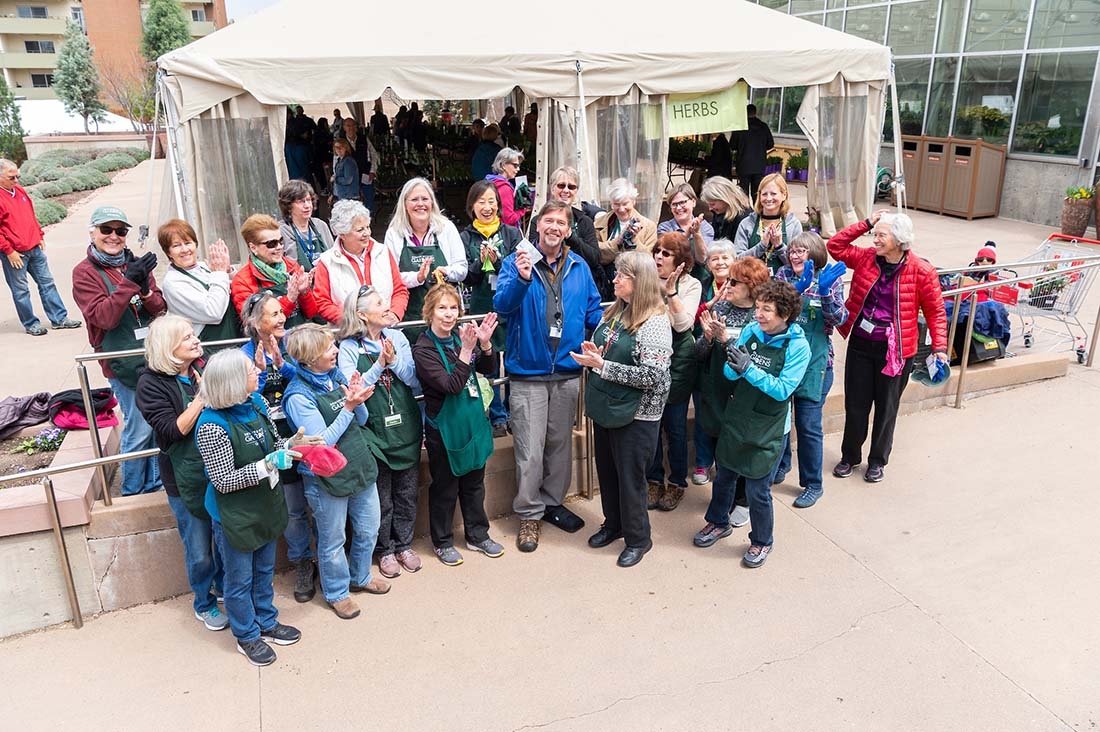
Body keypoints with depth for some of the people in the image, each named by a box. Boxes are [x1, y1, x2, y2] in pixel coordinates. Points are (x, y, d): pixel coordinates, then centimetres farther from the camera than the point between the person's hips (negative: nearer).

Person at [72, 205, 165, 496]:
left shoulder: (136, 263, 8)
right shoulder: (84, 273, -5)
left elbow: (161, 309, 4)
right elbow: (104, 317, -17)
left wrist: (145, 291, -17)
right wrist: (129, 282, -25)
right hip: (124, 364, -5)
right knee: (139, 429, -1)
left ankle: (155, 484, 30)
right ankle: (133, 492, 19)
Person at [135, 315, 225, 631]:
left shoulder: (205, 367, -2)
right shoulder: (152, 383, -13)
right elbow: (172, 432, -20)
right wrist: (202, 396, -29)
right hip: (186, 478, -4)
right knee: (199, 552, 11)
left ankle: (226, 590, 44)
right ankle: (204, 604, 36)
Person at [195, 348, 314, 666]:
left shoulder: (255, 404, -7)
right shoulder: (212, 425, -28)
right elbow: (223, 481, -24)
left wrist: (291, 443, -11)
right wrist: (267, 465, -31)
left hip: (265, 505, 7)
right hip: (235, 516, -7)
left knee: (264, 570, 25)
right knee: (240, 580, 16)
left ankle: (266, 622, 47)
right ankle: (247, 635, 38)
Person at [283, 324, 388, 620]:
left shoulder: (337, 375, -1)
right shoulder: (298, 395, -20)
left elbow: (361, 421, 4)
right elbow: (322, 442, -22)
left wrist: (357, 400, -16)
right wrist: (348, 407, -26)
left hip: (360, 467, 6)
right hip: (326, 479, -6)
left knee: (368, 531, 21)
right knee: (333, 541, 13)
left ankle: (360, 577, 46)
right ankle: (337, 592, 36)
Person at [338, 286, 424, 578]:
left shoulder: (397, 337, 2)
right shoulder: (349, 348, -8)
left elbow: (416, 382, -3)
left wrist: (394, 360, -18)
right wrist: (379, 365, -23)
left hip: (407, 427, 4)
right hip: (375, 432, -3)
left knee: (407, 493, 14)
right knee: (382, 497, 10)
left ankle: (404, 544, 33)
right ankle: (385, 550, 29)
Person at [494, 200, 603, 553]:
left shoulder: (579, 267, 7)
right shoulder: (516, 261, -4)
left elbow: (594, 312, 14)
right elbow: (502, 306, -17)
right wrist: (521, 278, -34)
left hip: (568, 371, 4)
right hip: (528, 372, -4)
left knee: (561, 442, 16)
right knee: (530, 450, 0)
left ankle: (553, 501, 33)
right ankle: (530, 514, 16)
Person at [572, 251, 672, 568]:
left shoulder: (655, 322, -18)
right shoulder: (613, 312, 5)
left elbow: (653, 376, -25)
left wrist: (602, 365, -23)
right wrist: (591, 354, -6)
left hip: (635, 415, -7)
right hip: (605, 408, 7)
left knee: (630, 478, 6)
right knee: (607, 471, 19)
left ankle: (638, 539, 26)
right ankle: (613, 524, 40)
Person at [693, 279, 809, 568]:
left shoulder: (798, 346, -16)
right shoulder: (749, 331, -6)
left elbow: (782, 390, -21)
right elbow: (730, 373, -4)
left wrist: (749, 369, -31)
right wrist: (733, 363, -27)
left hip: (769, 429, -4)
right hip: (736, 419, 4)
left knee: (758, 490, 5)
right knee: (724, 477, 20)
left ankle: (761, 542, 30)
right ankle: (719, 522, 46)